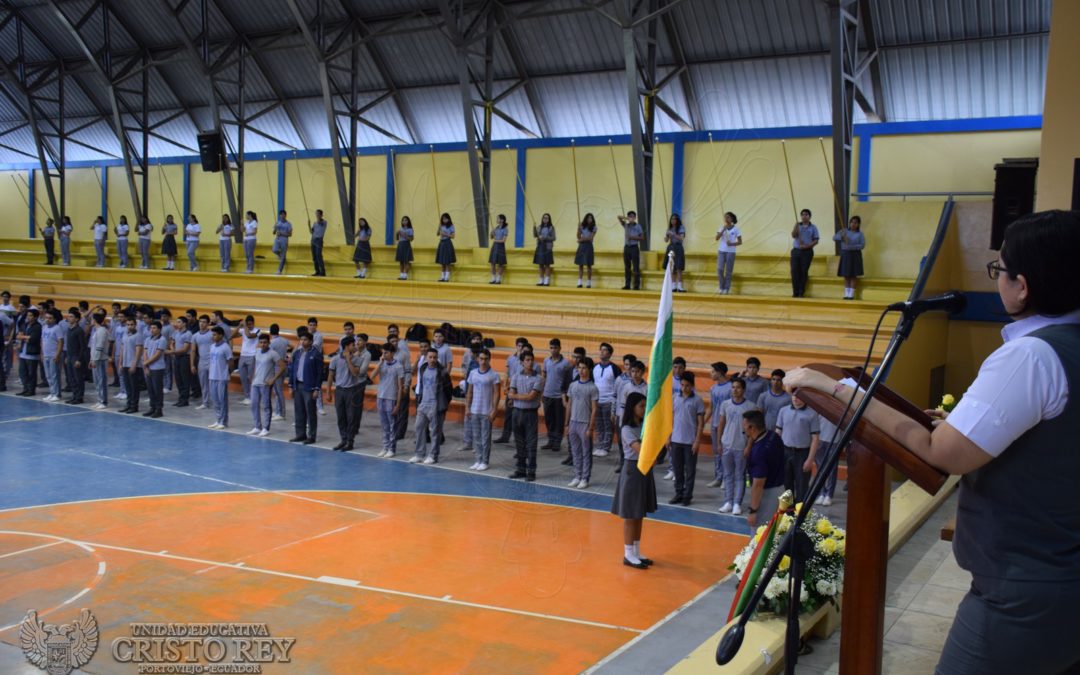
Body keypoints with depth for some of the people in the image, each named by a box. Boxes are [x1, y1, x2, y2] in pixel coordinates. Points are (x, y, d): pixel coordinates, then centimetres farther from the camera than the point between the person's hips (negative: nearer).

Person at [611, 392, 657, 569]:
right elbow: (640, 450, -26)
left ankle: (636, 552, 23)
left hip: (646, 470, 7)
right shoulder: (627, 429, -15)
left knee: (640, 515, 14)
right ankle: (628, 555, 9)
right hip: (633, 470, -7)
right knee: (630, 516, 0)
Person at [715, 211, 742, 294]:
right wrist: (723, 230, -17)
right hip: (721, 251, 2)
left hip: (731, 252, -2)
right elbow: (717, 238, -7)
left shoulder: (736, 229, -1)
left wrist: (732, 244, -17)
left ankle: (726, 289, 6)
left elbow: (740, 242, 0)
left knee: (728, 271, -1)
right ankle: (721, 288, 6)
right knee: (720, 269, -7)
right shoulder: (722, 228, 6)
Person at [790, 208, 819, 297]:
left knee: (804, 272, -3)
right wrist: (796, 225, -15)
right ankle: (795, 292, -1)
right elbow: (793, 235, -4)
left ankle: (801, 292, 3)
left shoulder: (813, 227, 4)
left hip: (807, 252, -2)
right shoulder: (797, 225, 11)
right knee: (795, 271, -6)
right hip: (796, 251, 2)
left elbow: (816, 241, 0)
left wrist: (807, 246, -14)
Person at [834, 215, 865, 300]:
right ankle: (846, 294, 9)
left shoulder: (860, 234, 1)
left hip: (855, 255, -2)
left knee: (853, 275, -1)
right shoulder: (844, 231, 6)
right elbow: (834, 237, -3)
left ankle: (851, 295, 3)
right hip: (845, 255, 2)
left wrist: (851, 247, -20)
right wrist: (841, 237, -23)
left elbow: (862, 245, -8)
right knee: (846, 275, 4)